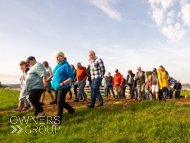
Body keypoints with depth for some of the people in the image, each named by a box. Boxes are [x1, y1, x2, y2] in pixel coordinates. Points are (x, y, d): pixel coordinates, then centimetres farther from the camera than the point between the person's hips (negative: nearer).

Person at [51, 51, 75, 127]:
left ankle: (58, 121, 7)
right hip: (57, 87, 9)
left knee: (59, 103, -5)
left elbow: (71, 77, -17)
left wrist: (63, 83, -23)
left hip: (63, 88, -9)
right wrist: (54, 82, 11)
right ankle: (71, 110, 39)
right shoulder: (57, 65, 11)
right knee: (60, 102, 18)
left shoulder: (66, 65, -13)